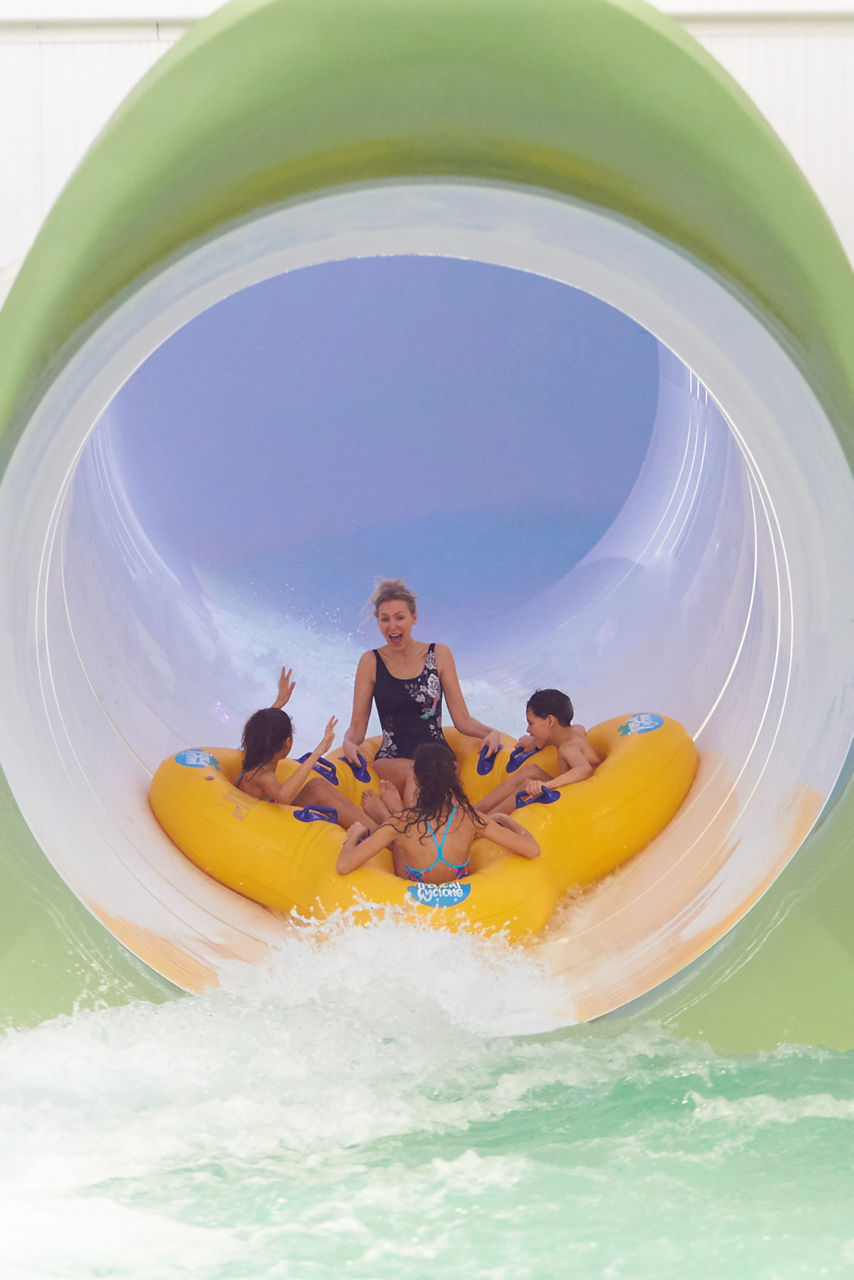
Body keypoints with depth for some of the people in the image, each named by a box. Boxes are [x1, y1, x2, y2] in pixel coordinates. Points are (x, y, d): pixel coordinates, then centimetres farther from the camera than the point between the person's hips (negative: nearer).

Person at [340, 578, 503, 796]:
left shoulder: (439, 655, 8)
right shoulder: (371, 662, 6)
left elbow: (462, 719, 8)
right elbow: (358, 724, 8)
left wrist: (490, 733, -12)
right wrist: (348, 743, -15)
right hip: (393, 759, -1)